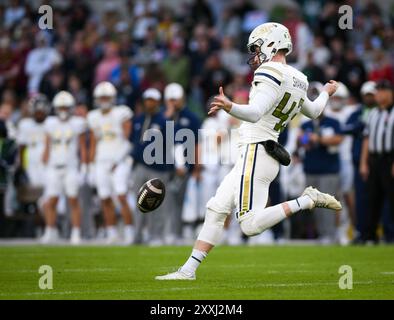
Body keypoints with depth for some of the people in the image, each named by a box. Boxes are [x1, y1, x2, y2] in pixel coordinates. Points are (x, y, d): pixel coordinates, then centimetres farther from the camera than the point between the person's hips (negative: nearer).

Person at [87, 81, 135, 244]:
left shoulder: (121, 113, -3)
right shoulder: (94, 118, 10)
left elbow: (127, 139, -6)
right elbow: (93, 145, 16)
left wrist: (119, 161, -14)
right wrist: (91, 167, 13)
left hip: (120, 162, -5)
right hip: (101, 163, 5)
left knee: (122, 197, -14)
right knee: (106, 199, 3)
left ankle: (130, 232, -9)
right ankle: (112, 233, 11)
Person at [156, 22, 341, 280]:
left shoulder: (272, 74, -13)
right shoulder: (298, 81, 15)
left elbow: (254, 113, -27)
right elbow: (314, 111, 33)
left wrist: (230, 107, -45)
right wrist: (326, 94, 55)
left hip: (255, 154, -10)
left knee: (251, 225, -15)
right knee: (216, 210, 10)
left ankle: (306, 201, -11)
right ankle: (188, 270, 9)